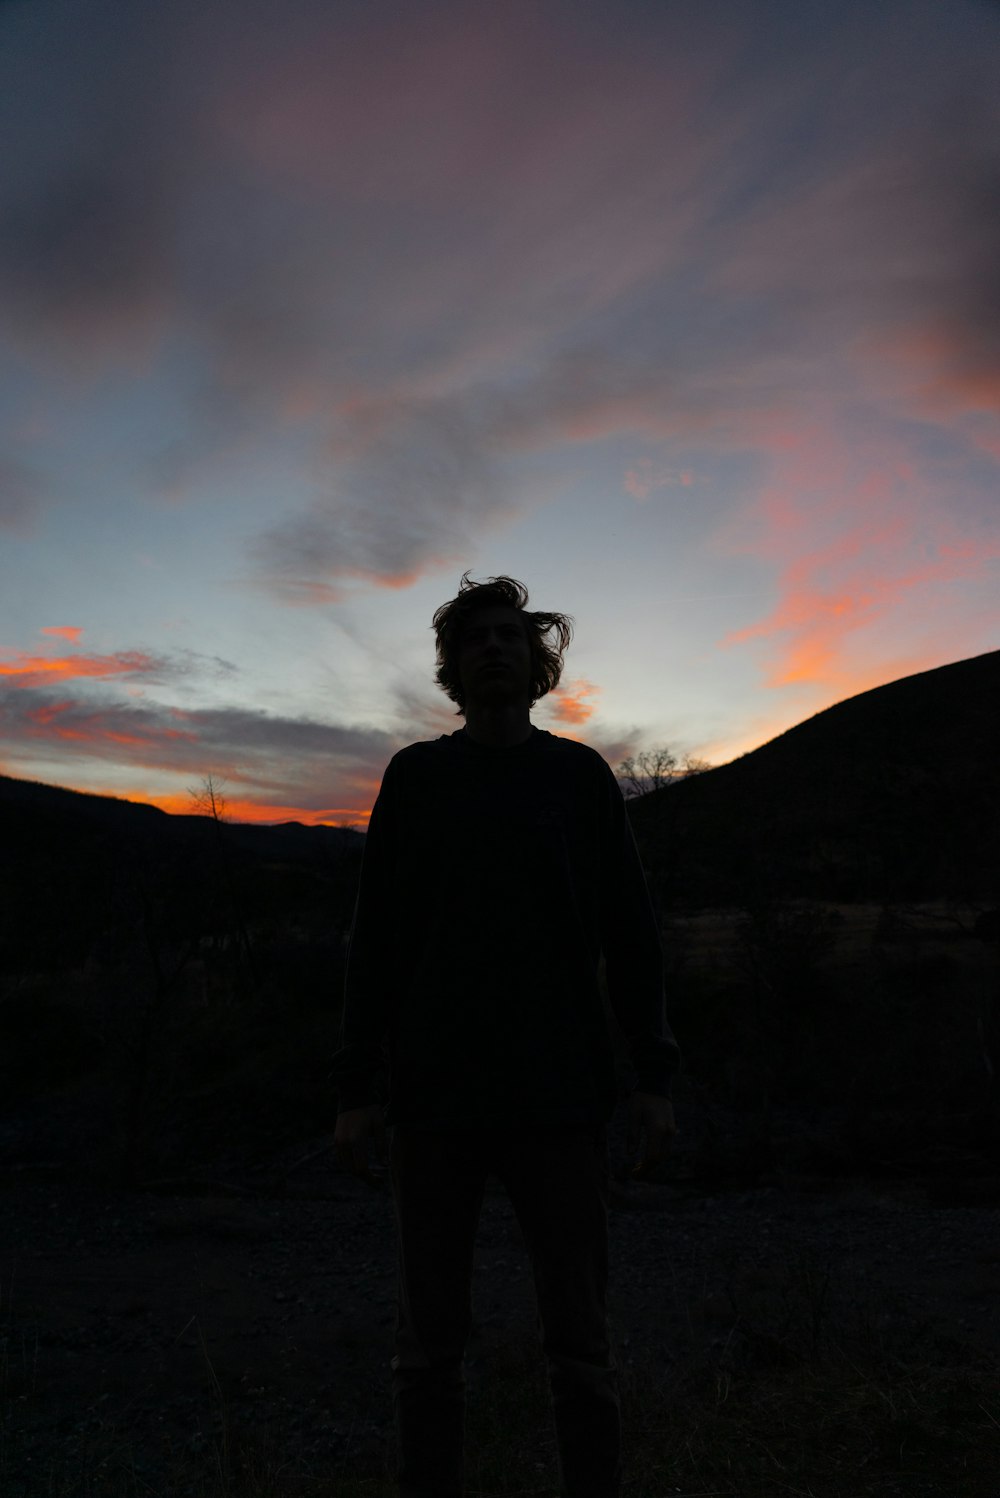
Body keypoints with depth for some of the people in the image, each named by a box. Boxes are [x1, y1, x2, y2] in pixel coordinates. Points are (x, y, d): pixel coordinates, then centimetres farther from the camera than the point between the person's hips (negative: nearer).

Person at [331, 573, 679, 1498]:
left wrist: (656, 1078, -2)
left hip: (561, 1095, 0)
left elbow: (630, 935, 4)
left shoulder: (581, 775, 6)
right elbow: (376, 939, 4)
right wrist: (357, 1089, 0)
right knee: (430, 1337, 10)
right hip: (435, 1093, 1)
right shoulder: (415, 777, 5)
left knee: (580, 1336, 7)